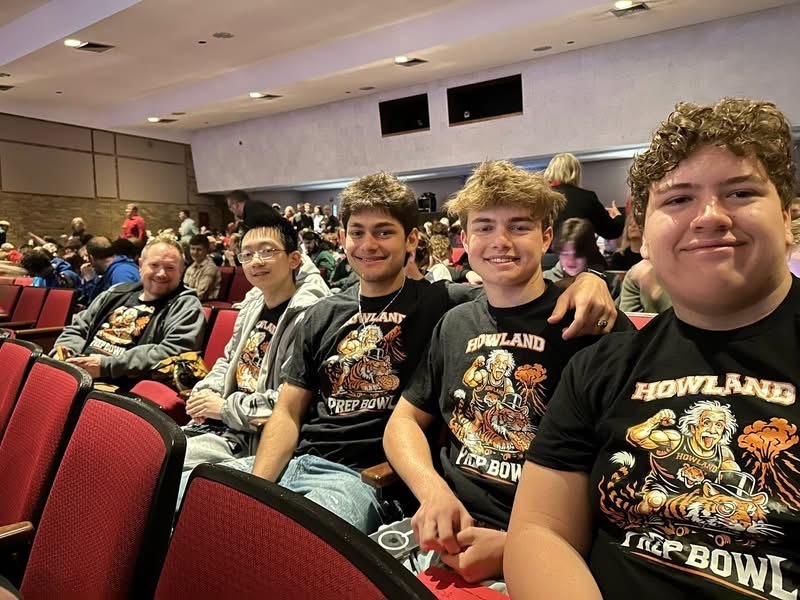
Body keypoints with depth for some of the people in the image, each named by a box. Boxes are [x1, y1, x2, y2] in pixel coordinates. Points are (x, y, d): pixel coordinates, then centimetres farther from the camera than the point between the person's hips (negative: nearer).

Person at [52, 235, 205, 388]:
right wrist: (63, 351, 2)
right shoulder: (116, 293, 19)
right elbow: (78, 328, 25)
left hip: (121, 390, -7)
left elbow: (173, 353, -17)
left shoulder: (186, 306, -3)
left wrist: (107, 365, -20)